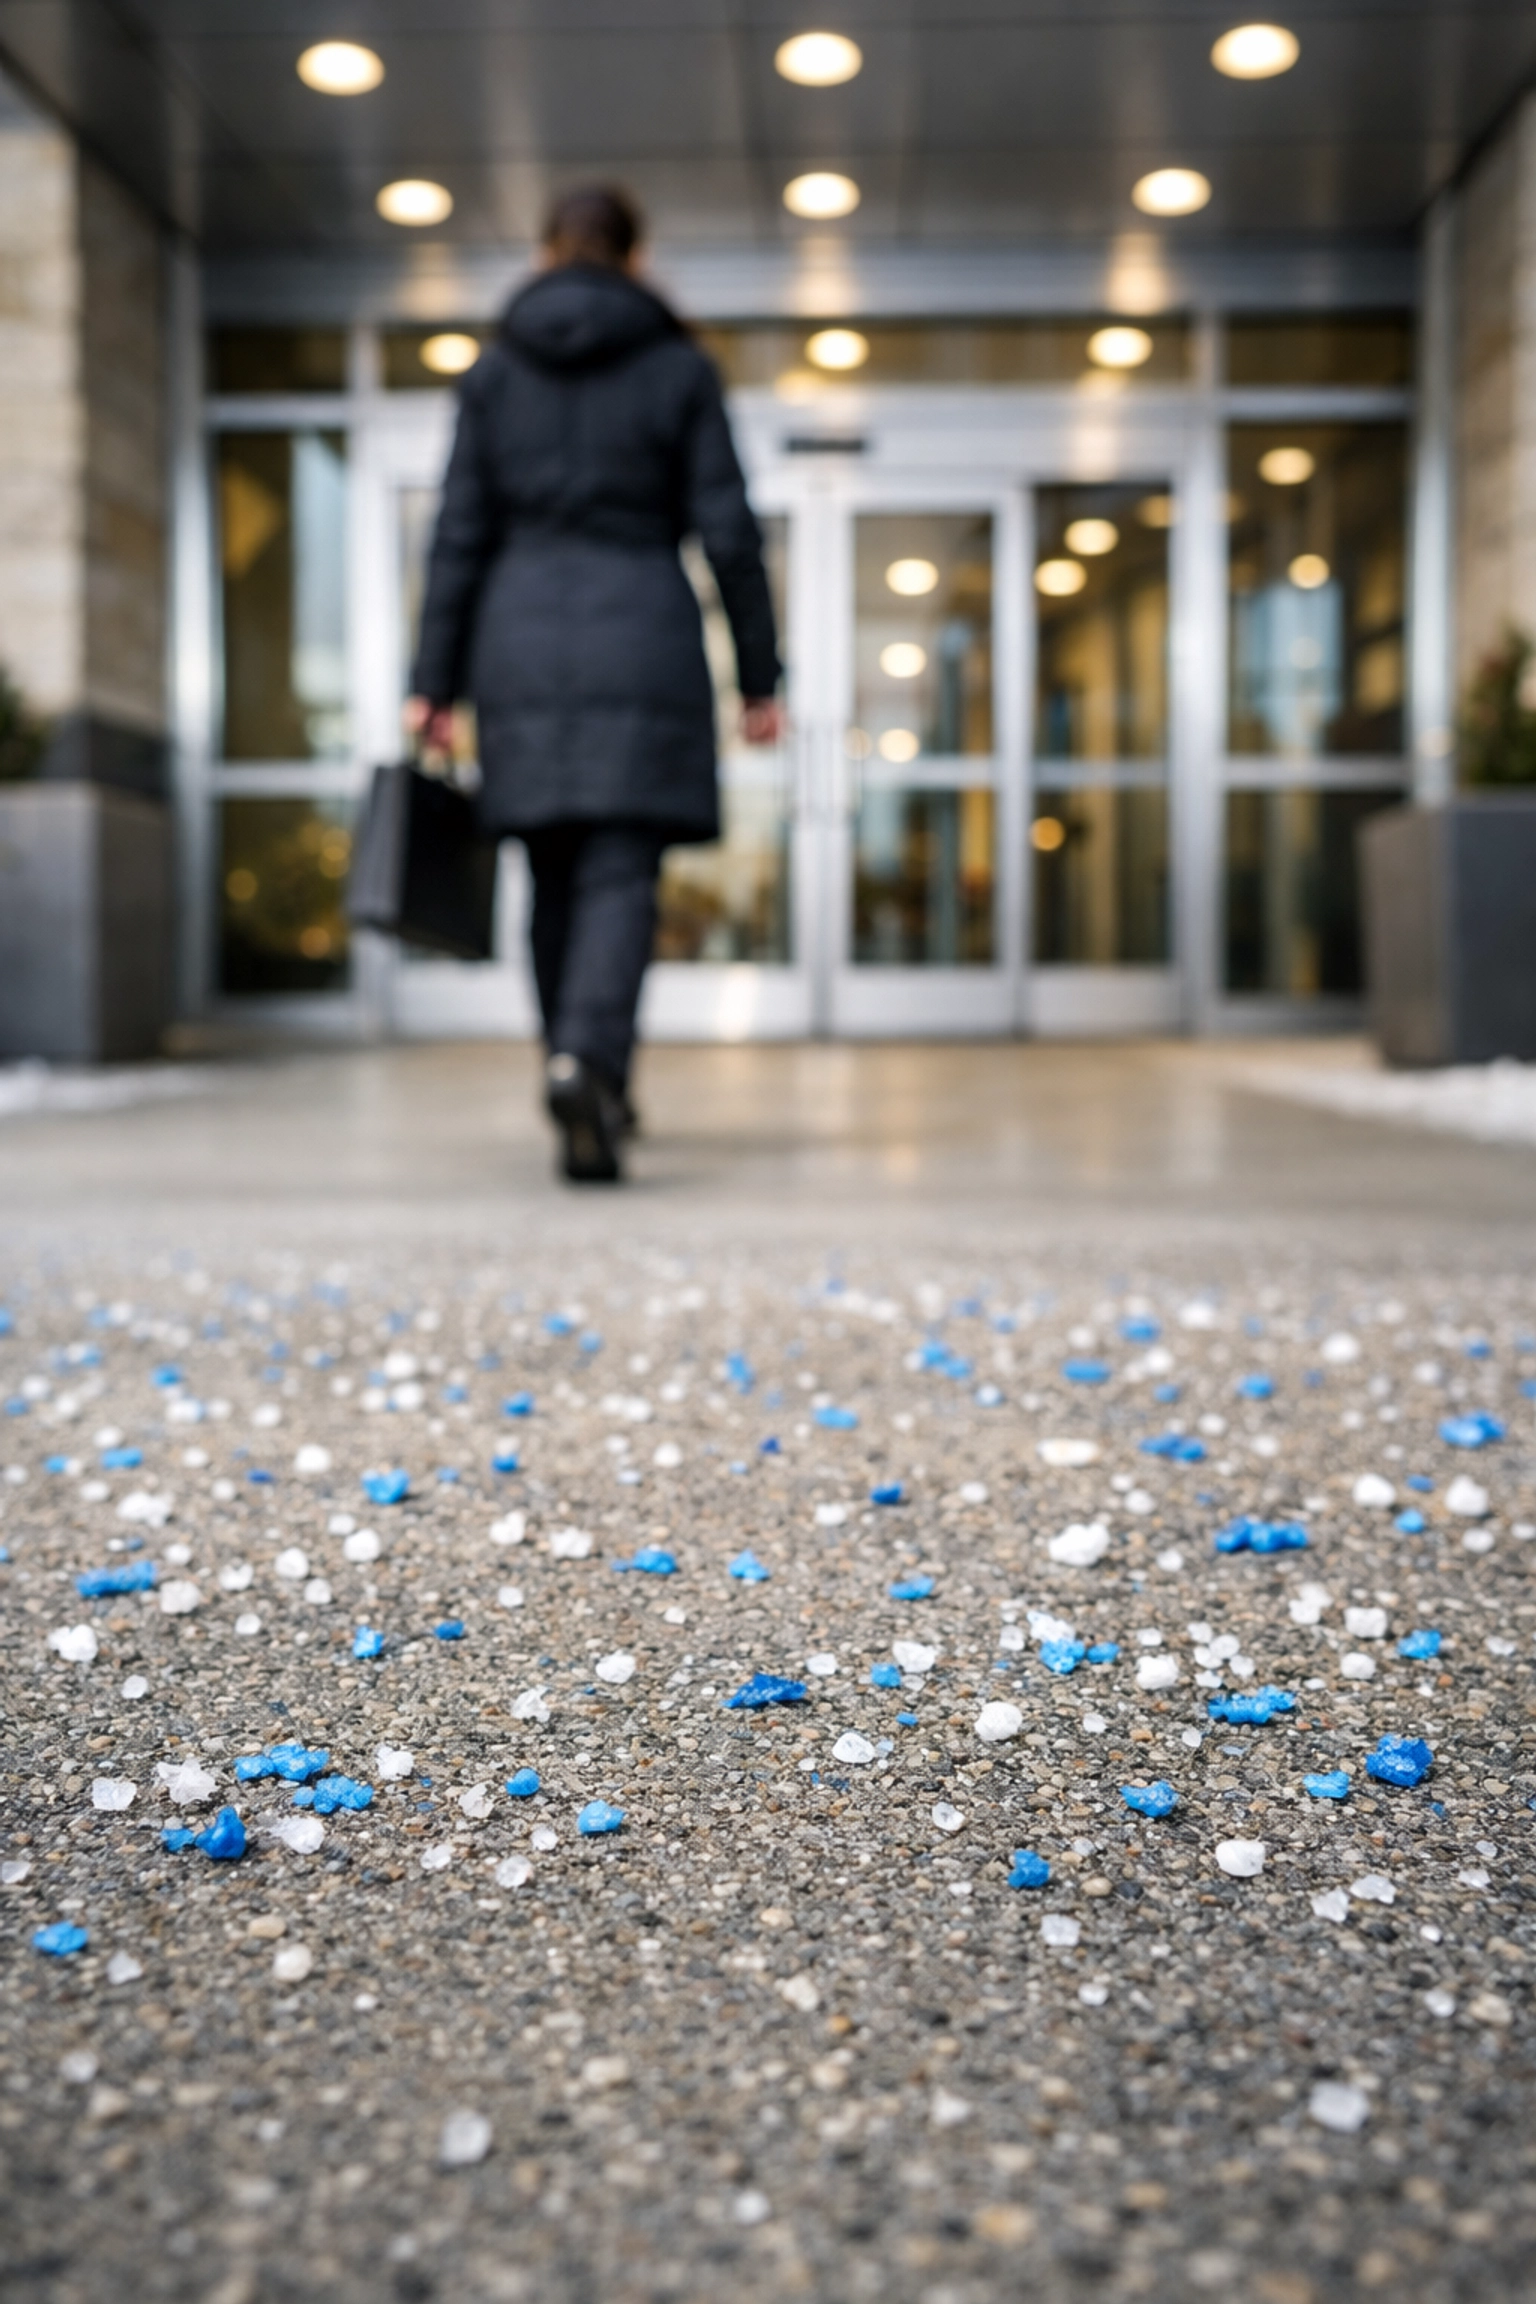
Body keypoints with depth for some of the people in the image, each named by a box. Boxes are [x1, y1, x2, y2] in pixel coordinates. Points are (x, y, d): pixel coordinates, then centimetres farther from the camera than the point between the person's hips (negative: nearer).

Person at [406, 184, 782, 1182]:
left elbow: (463, 533, 4)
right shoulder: (680, 367, 3)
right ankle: (585, 1061, -31)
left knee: (558, 876, 13)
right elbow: (729, 531, -2)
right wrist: (762, 677, 3)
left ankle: (593, 1093, 21)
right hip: (643, 639, -2)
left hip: (523, 640, 3)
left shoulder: (495, 370, 8)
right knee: (620, 877, -7)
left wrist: (435, 684, 4)